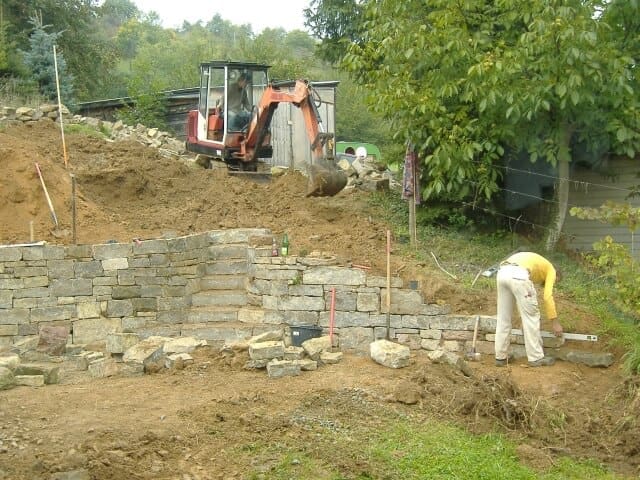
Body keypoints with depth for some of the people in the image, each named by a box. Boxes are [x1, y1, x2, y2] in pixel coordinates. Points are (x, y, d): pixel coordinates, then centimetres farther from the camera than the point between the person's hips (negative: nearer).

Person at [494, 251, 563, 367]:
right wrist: (555, 323, 14)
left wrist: (523, 319, 47)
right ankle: (536, 358, 16)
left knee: (503, 318, 18)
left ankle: (500, 357, 23)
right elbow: (547, 296, 10)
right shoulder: (550, 270, 25)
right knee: (531, 317, 8)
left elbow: (521, 299, 43)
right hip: (518, 275, -7)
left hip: (502, 273, 7)